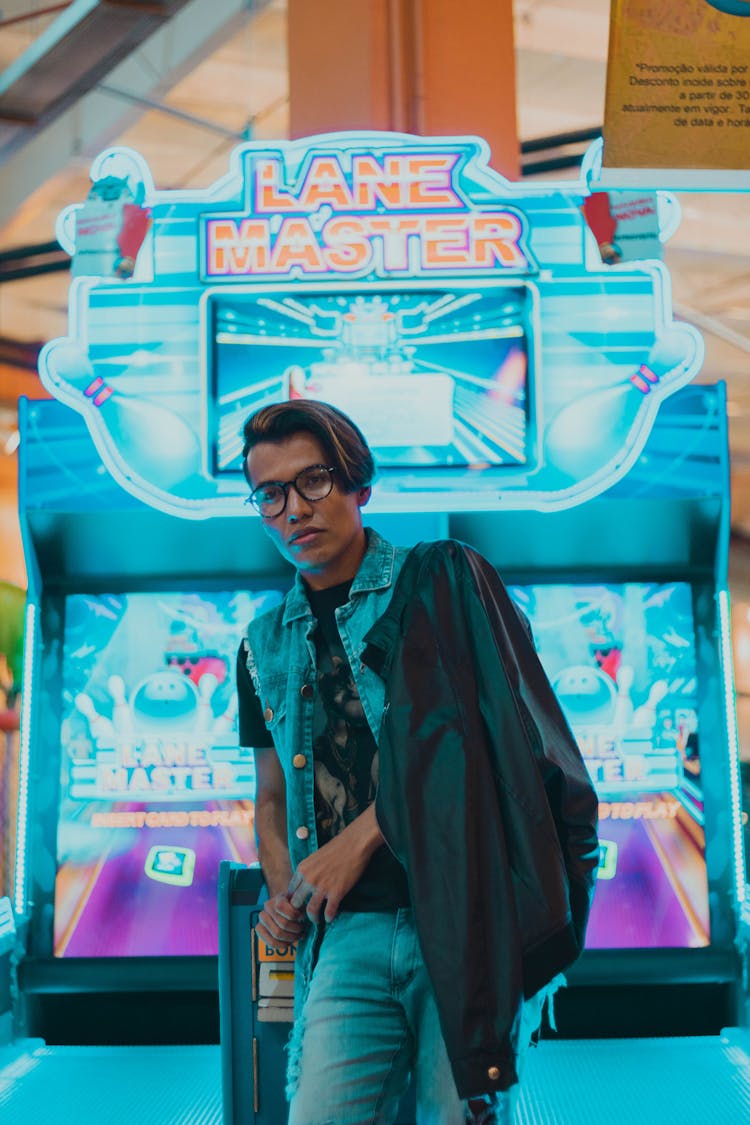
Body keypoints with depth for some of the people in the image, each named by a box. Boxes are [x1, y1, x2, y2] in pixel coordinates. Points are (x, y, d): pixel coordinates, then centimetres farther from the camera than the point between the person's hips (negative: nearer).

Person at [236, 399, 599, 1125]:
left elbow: (471, 732, -7)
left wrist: (359, 840, -8)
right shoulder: (264, 647, 17)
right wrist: (281, 892, 6)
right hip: (352, 934, 3)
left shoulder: (441, 578, 3)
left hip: (465, 912, -3)